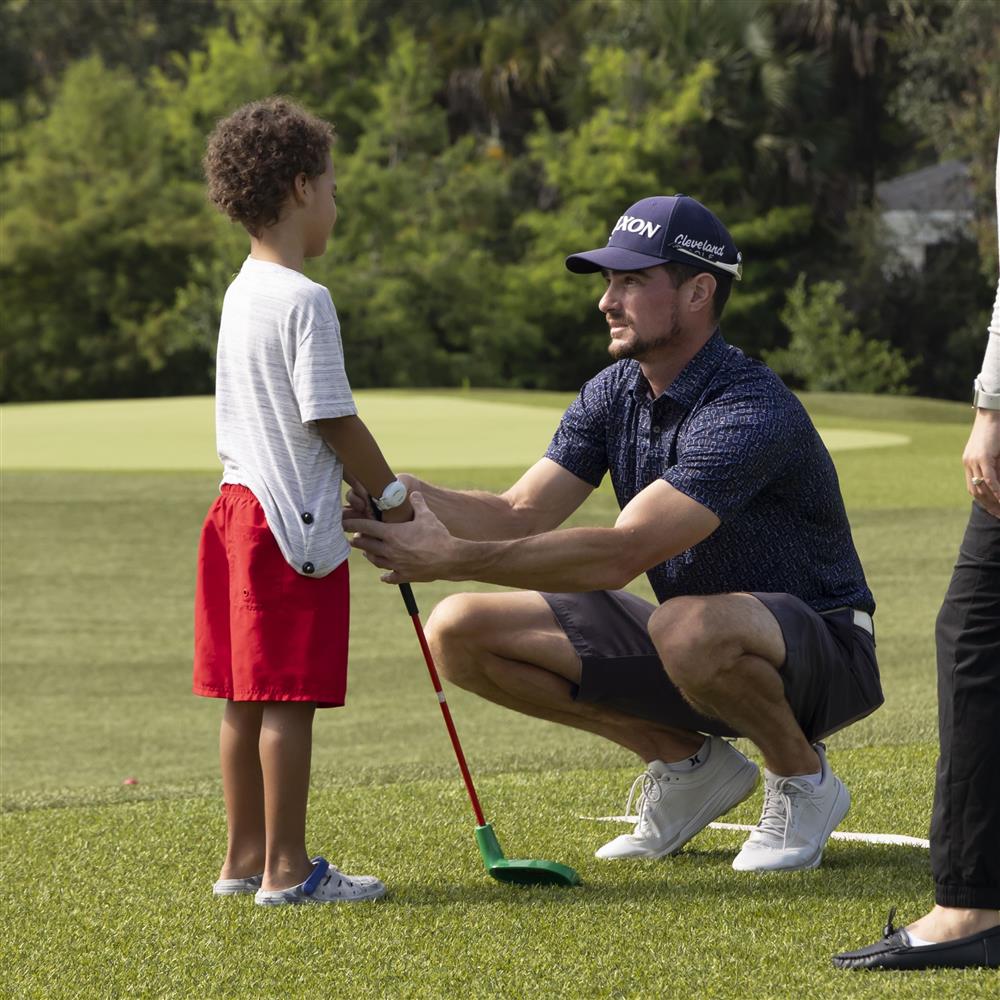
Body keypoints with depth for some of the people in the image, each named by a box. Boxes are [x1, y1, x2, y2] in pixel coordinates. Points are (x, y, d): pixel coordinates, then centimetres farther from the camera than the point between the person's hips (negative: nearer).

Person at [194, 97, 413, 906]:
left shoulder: (240, 294, 14)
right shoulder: (304, 301, -15)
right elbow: (332, 417, -17)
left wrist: (358, 491, 20)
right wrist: (390, 493, -4)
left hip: (242, 505, 9)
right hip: (294, 521, -9)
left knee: (246, 695, 12)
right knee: (289, 699, -6)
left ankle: (246, 859, 18)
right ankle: (286, 870, -4)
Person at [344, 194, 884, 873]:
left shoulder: (751, 413, -27)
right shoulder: (615, 392, 1)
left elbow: (618, 555, -35)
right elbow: (522, 514, -4)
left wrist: (453, 558, -39)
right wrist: (415, 498, -24)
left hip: (817, 650, -8)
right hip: (690, 653, 8)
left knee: (691, 627, -44)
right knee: (460, 632, -5)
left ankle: (803, 779, -10)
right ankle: (688, 762, 6)